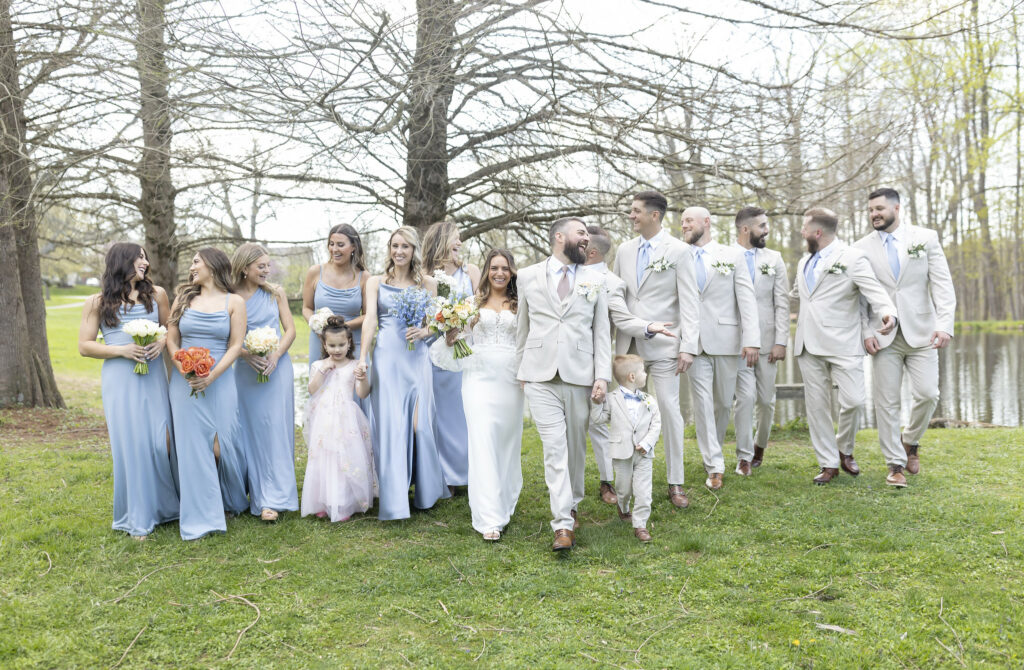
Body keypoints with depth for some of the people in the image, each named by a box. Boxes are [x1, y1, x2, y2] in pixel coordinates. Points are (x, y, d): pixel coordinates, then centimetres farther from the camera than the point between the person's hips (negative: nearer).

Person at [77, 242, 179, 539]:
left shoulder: (156, 294, 9)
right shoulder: (97, 302, 4)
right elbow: (85, 345, 3)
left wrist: (162, 341, -6)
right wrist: (122, 349, -11)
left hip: (153, 377, 2)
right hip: (120, 380, -1)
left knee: (161, 442, -2)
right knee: (130, 445, 0)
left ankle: (166, 506, 19)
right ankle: (138, 518, 12)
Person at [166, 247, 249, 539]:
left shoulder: (234, 302, 3)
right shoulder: (184, 298, 11)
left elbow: (235, 346, -2)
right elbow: (171, 340, 8)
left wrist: (211, 377, -14)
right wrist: (184, 371, -9)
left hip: (219, 381, -2)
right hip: (185, 382, 2)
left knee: (222, 444, -1)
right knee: (192, 445, -1)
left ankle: (232, 502, 26)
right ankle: (201, 517, 7)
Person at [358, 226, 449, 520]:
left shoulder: (427, 284, 10)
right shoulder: (376, 282, 8)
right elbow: (370, 319, -2)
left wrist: (422, 332, -12)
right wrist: (362, 357, -13)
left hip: (416, 358, 1)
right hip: (386, 357, -1)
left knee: (419, 423, 0)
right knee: (389, 425, -3)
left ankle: (426, 489, 21)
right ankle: (393, 500, 3)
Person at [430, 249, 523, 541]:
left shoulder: (519, 304, 8)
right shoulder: (474, 301, 7)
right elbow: (459, 336, 12)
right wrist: (451, 335, -9)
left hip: (511, 379, 1)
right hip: (480, 377, -1)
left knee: (508, 441, 8)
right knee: (483, 443, -8)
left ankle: (505, 504, 27)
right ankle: (489, 519, -7)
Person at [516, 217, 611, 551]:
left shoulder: (594, 280, 10)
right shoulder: (528, 276, 7)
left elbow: (601, 332, 7)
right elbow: (523, 327, 13)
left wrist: (603, 375, -1)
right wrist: (521, 370, 12)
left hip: (580, 376, 2)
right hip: (540, 377, -1)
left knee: (576, 447, 9)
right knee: (554, 448, -7)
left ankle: (571, 505, 30)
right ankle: (563, 524, -4)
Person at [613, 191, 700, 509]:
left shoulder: (678, 250, -2)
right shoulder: (624, 250, 12)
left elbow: (689, 302, -5)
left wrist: (688, 347, -12)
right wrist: (611, 341, 9)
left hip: (663, 346, -4)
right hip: (629, 346, 4)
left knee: (670, 411, -1)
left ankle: (675, 483, 10)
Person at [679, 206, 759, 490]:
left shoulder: (731, 256, 7)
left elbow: (746, 299, 0)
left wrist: (751, 339, -11)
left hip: (726, 341, -1)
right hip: (694, 342, 1)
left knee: (725, 402, 8)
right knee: (703, 403, -1)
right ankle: (714, 466, 5)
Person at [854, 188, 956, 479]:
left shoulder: (926, 237, 3)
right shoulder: (861, 248, 4)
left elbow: (942, 285, -4)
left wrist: (945, 324, -16)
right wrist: (866, 332, -7)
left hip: (921, 333, 0)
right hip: (883, 337, 0)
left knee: (927, 394, -6)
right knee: (886, 401, 1)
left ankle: (910, 441, 24)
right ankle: (896, 462, 13)